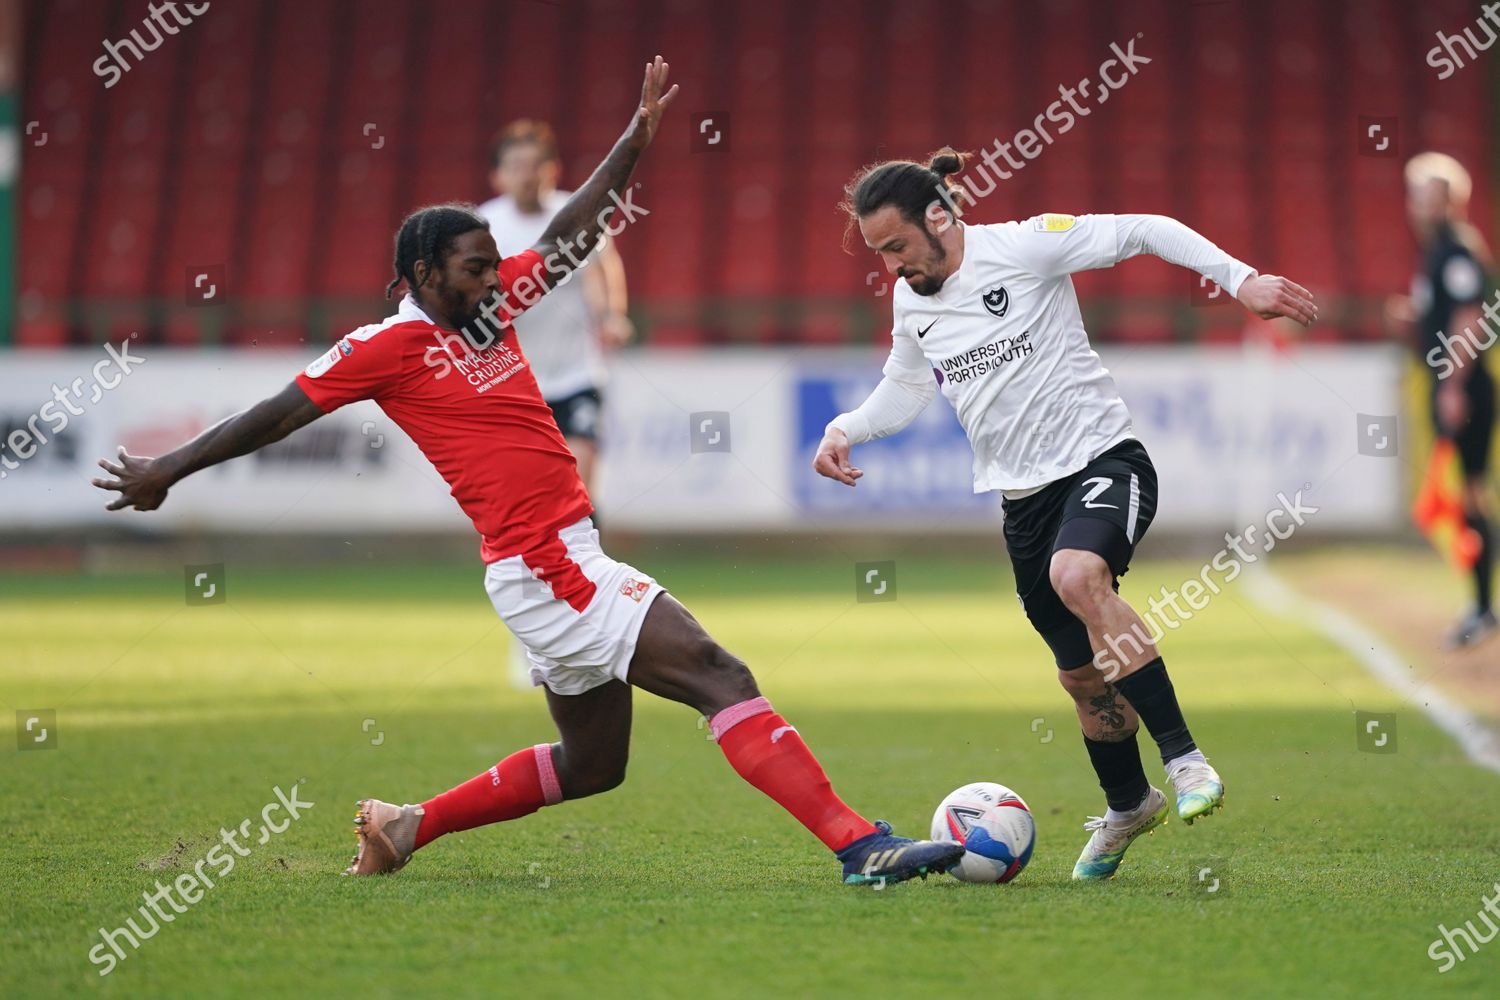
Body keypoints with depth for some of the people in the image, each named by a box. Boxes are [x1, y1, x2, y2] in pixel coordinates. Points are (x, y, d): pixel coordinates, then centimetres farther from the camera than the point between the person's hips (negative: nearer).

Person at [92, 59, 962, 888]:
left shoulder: (492, 305, 13)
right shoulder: (392, 345, -8)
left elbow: (570, 239, 23)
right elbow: (281, 412, -3)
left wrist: (635, 141, 18)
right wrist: (169, 471, 3)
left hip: (571, 557, 10)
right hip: (544, 567, -10)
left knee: (589, 766, 20)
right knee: (719, 675, -19)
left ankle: (405, 827, 30)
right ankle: (857, 843, -26)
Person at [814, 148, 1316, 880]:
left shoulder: (1022, 247, -11)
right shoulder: (910, 303, 8)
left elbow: (1146, 233, -10)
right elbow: (903, 392, 23)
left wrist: (1240, 279, -19)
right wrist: (844, 430, 4)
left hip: (1101, 457, -7)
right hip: (1024, 494, 7)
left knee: (1077, 576, -36)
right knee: (1080, 673, 11)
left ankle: (1184, 759, -32)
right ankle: (1127, 807, 35)